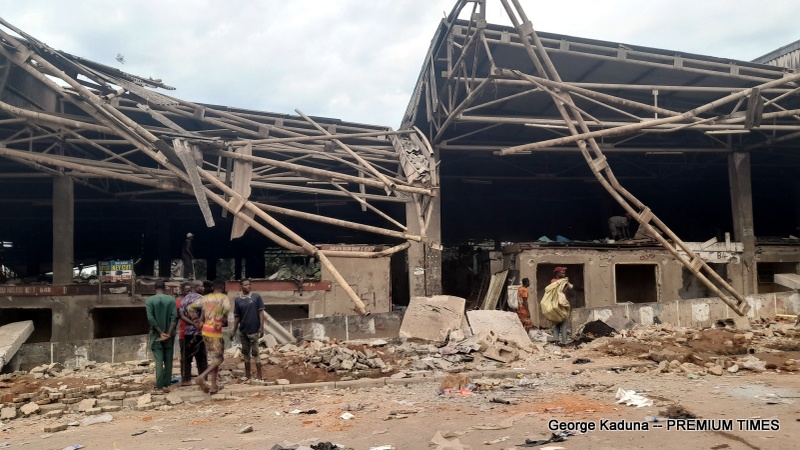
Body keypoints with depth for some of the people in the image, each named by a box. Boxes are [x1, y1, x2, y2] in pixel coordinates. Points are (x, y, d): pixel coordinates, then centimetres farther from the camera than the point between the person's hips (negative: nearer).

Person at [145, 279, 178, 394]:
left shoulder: (149, 300, -3)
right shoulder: (171, 299, -1)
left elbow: (150, 318, -12)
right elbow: (174, 317, -10)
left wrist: (161, 332, -9)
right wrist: (168, 333, -12)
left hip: (156, 335, -1)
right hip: (169, 335, 1)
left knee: (159, 361, 0)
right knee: (168, 361, 8)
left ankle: (159, 387, -2)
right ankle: (166, 385, 11)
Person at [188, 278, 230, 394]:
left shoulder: (205, 297, 13)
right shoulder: (223, 297, -4)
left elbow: (191, 307, 12)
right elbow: (227, 308, -24)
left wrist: (198, 321, 14)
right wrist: (224, 320, -6)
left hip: (205, 330, 7)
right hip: (215, 331, -7)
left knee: (213, 357, 15)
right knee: (218, 358, 0)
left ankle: (213, 385, 14)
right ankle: (202, 377, -20)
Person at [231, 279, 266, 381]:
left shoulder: (256, 296, -6)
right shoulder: (237, 300, 2)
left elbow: (261, 312, -6)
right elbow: (237, 316, 8)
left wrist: (261, 327, -12)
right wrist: (234, 331, 7)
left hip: (254, 330, -4)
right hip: (242, 331, 4)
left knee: (255, 352, 0)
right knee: (245, 352, 14)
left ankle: (259, 375, 6)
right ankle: (247, 374, 25)